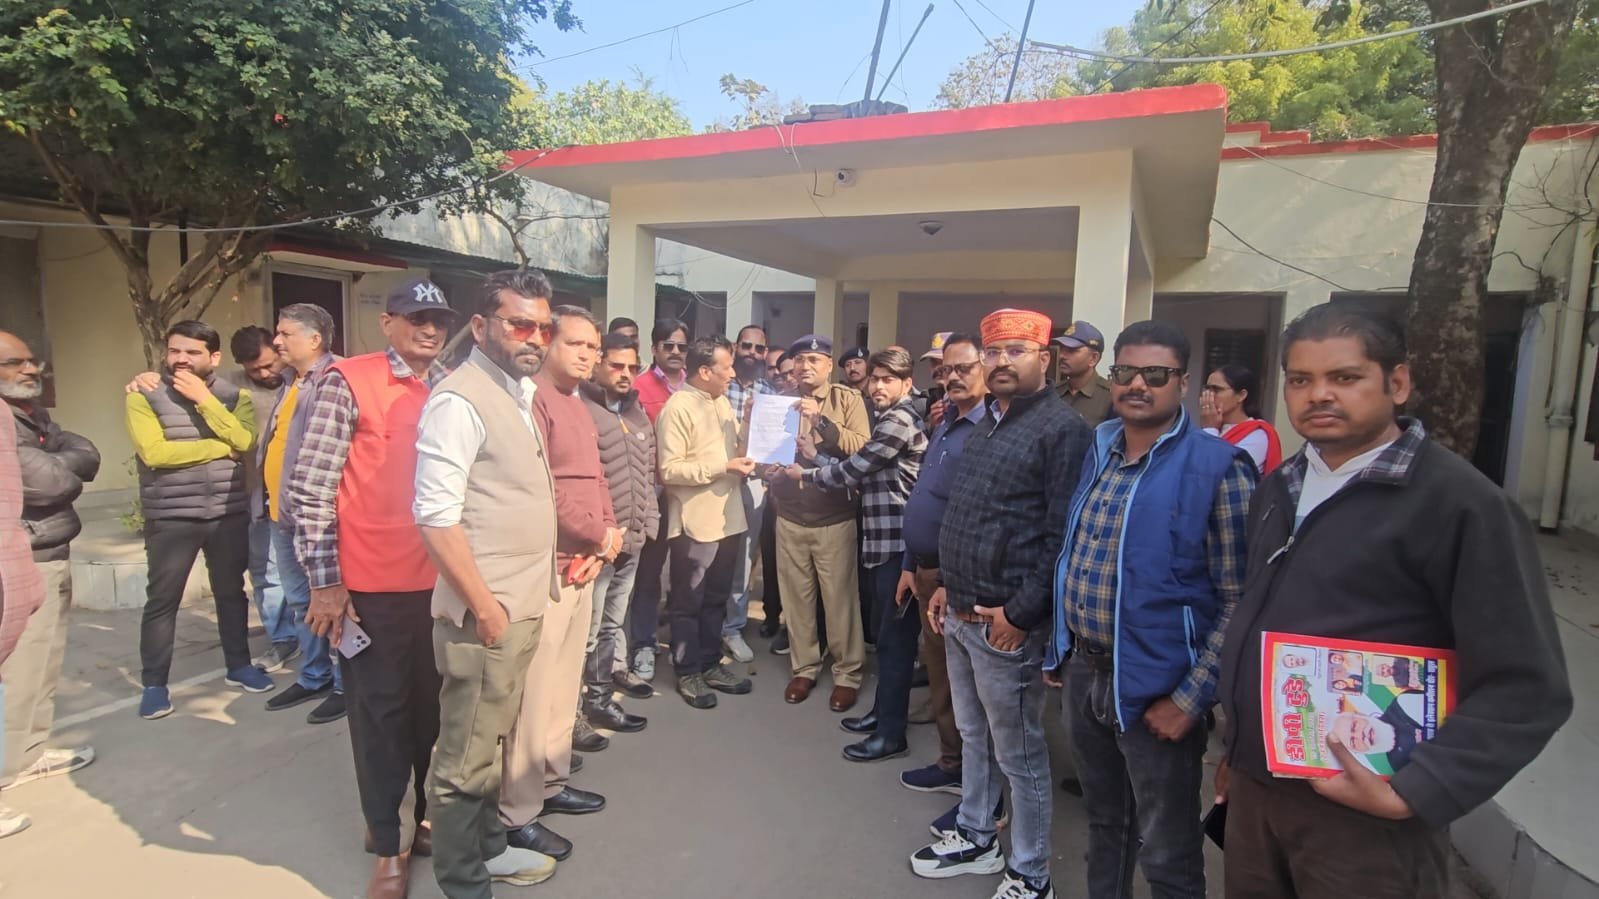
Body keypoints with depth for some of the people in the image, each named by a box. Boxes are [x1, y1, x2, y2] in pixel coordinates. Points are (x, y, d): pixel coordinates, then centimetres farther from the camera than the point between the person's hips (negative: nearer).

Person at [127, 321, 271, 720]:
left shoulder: (235, 395, 4)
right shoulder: (143, 396, -4)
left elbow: (244, 440, -13)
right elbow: (154, 452, -17)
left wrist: (203, 397, -15)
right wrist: (222, 448, -12)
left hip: (229, 513, 2)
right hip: (170, 518, -2)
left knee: (232, 592, 14)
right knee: (162, 600, 4)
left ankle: (239, 665, 28)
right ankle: (153, 684, 16)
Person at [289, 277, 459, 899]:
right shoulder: (348, 382, -7)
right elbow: (309, 486, -9)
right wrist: (324, 581, -11)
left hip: (443, 581, 5)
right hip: (373, 586, -4)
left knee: (436, 707, 17)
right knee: (381, 711, 10)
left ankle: (432, 816, 37)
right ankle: (388, 841, 27)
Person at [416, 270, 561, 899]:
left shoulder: (519, 394, 13)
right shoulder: (460, 400, -16)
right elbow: (436, 517, -21)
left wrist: (528, 593, 16)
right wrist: (484, 606, -18)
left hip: (523, 606, 9)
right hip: (485, 612, -9)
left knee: (491, 741, 22)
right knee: (468, 755, 5)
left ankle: (488, 848, 39)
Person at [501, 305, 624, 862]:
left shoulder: (580, 408, 17)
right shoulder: (532, 399, -13)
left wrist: (604, 542, 2)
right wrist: (601, 536, -11)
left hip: (585, 565, 10)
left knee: (565, 682, 18)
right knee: (532, 693, -2)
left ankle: (551, 782, 33)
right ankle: (517, 814, 11)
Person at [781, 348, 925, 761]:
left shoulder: (899, 421, -15)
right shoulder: (888, 421, 18)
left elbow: (853, 469, -13)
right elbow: (860, 472, 15)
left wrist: (806, 474, 2)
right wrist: (818, 456, 10)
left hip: (899, 545, -10)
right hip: (882, 543, 10)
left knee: (895, 638, -2)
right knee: (886, 634, 18)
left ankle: (891, 734, 8)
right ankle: (884, 711, 32)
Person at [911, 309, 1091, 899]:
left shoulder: (1062, 428, -14)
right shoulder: (985, 424, 13)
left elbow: (1062, 537, -19)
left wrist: (1019, 612, -18)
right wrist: (948, 586, 15)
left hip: (1006, 621, -8)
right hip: (960, 613, 8)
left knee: (1019, 755, 8)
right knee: (974, 736, 22)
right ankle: (975, 838, 40)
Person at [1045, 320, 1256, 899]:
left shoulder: (1218, 469, -14)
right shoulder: (1099, 450, 5)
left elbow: (1239, 601, -15)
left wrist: (1190, 698, -17)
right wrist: (1059, 648, 13)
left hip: (1154, 688, -5)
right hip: (1082, 673, 6)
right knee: (1102, 822, 24)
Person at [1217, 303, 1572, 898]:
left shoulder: (1460, 502, -14)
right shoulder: (1277, 490, 7)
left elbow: (1526, 688, -16)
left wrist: (1410, 795, -22)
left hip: (1363, 816, -6)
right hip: (1253, 788, 6)